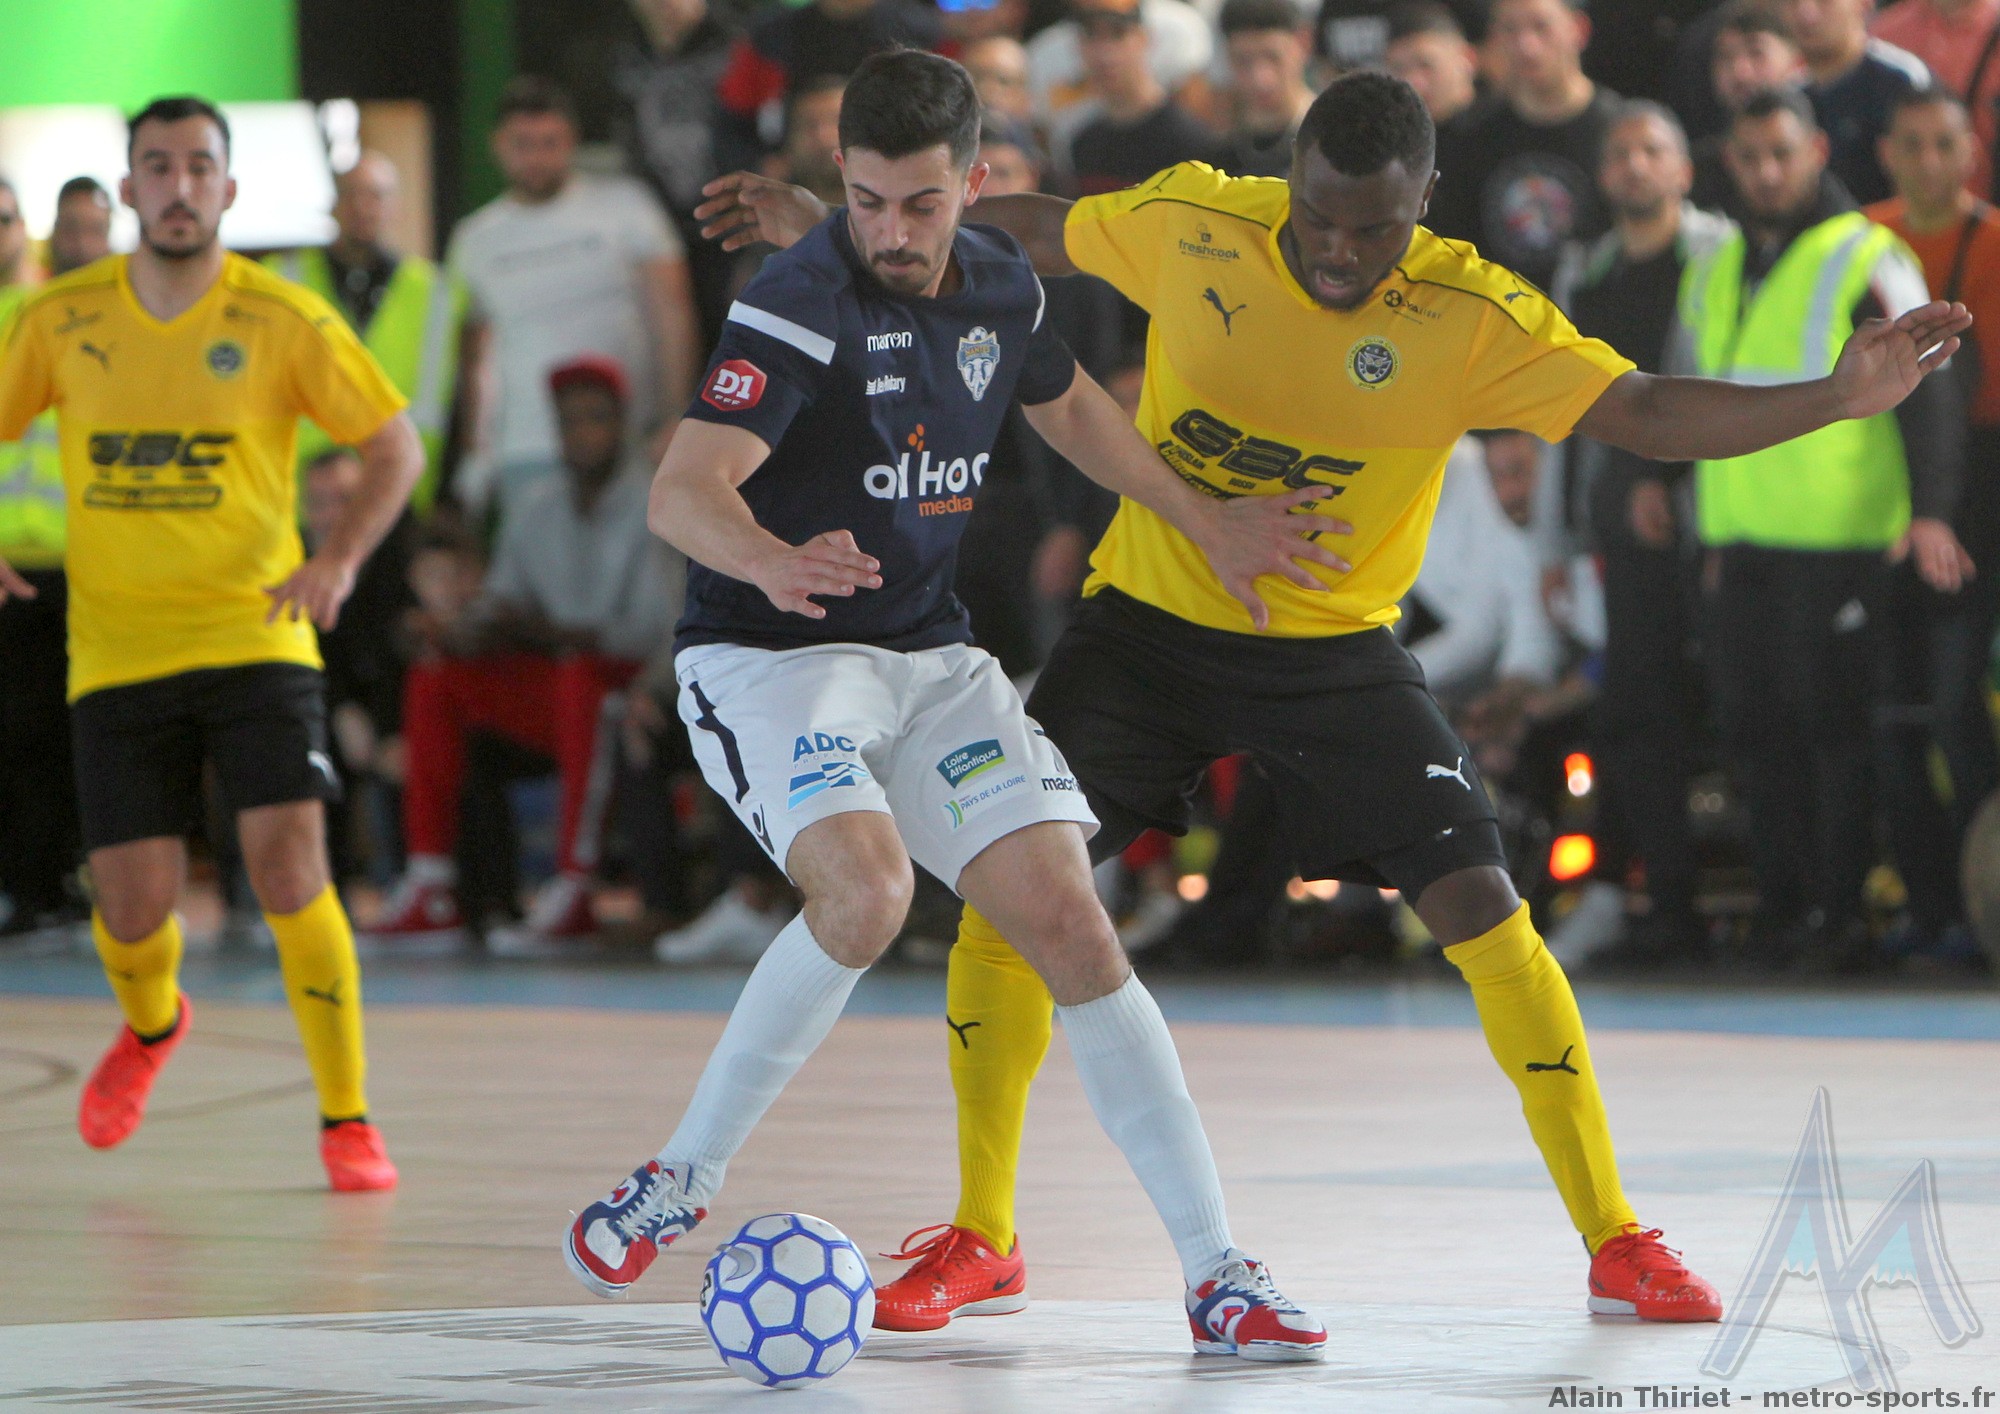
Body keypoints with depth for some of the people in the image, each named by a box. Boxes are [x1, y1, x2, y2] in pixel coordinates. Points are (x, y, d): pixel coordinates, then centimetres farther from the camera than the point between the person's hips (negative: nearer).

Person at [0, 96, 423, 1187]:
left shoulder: (283, 319, -4)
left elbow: (397, 444, 2)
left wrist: (339, 559, -14)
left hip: (254, 637, -2)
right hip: (115, 650, 2)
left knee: (289, 865, -16)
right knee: (131, 906, -2)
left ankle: (347, 1122, -4)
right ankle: (151, 1026, 36)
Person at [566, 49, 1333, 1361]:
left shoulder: (999, 283, 1)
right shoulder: (801, 305, -21)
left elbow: (1073, 411, 24)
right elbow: (683, 490, -33)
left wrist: (1212, 522, 23)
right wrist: (774, 563, -53)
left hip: (931, 657, 6)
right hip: (767, 654, -6)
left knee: (1072, 924, -6)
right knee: (867, 892, -31)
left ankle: (1218, 1277, -2)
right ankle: (685, 1178, -11)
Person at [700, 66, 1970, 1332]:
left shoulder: (1473, 319, -18)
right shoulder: (1191, 225, -13)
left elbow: (1647, 413, -22)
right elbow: (1034, 232, 6)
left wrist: (1838, 396, -37)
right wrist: (825, 229, 10)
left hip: (1335, 648, -1)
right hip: (1149, 621, 1)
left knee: (1485, 913, -11)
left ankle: (1615, 1241, 4)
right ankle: (981, 1238, 9)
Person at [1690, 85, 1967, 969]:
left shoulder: (1866, 263, -4)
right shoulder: (1714, 273, 16)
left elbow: (1925, 390, -9)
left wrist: (1928, 509, -20)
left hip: (1835, 540, -6)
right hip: (1741, 541, 6)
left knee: (1832, 724, -5)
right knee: (1754, 725, 5)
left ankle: (1839, 914, 0)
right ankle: (1782, 906, 13)